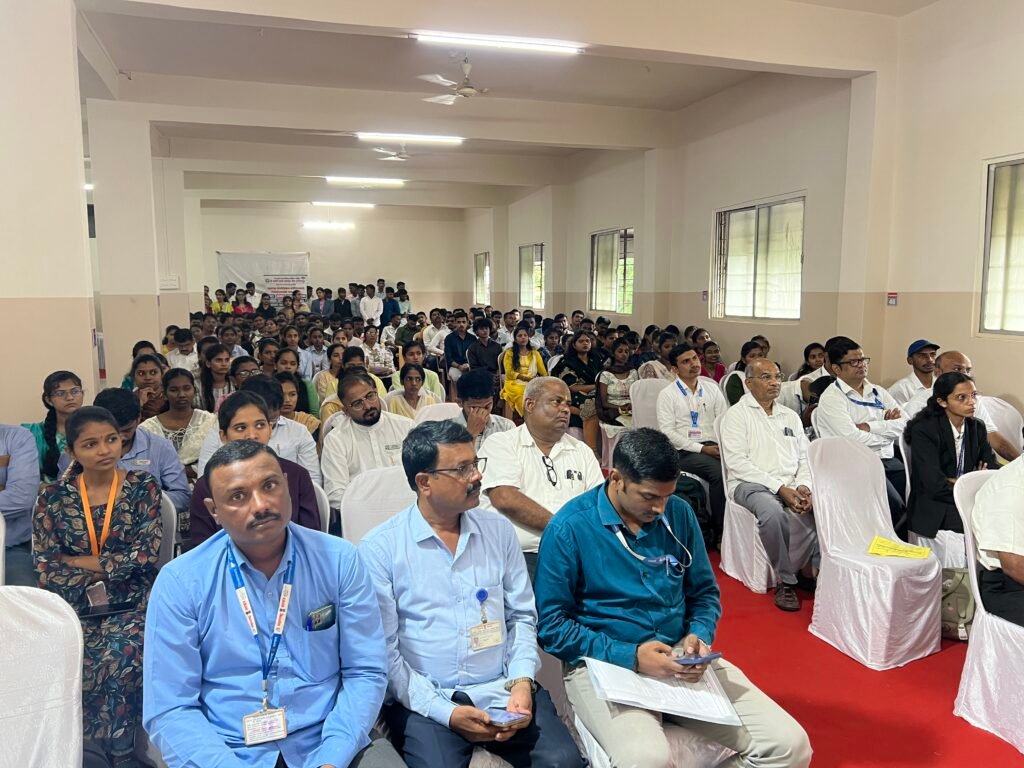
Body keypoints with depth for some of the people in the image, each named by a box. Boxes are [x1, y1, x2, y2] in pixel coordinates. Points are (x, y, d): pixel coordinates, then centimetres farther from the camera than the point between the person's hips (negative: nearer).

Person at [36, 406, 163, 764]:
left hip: (131, 601, -1)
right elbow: (46, 566, -2)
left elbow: (144, 554, -8)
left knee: (122, 654, -28)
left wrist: (76, 561, -6)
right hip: (74, 604, 1)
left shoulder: (143, 486, -1)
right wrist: (110, 566, -13)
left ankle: (118, 748, -5)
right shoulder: (53, 498, 4)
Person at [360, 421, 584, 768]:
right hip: (425, 701, -3)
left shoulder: (499, 530, 7)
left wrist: (522, 682, -5)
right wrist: (445, 712, -13)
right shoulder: (379, 547, -6)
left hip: (504, 691, 3)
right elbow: (384, 651, -7)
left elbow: (522, 616, 10)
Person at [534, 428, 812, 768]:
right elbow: (551, 624, -10)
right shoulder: (569, 528, -12)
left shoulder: (679, 513, 3)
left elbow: (705, 592, 14)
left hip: (683, 659, 5)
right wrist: (630, 657, -18)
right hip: (605, 664, -5)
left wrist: (700, 635, -8)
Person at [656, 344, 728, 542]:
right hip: (685, 451, -4)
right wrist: (701, 449, -13)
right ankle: (719, 530, -15)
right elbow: (667, 431, -6)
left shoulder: (712, 388, 16)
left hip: (714, 447, 4)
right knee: (719, 472, -32)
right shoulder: (667, 394, 2)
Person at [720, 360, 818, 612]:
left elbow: (805, 457, 15)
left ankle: (817, 570, -8)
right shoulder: (737, 414, 1)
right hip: (752, 484, -5)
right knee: (773, 512, -37)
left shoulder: (791, 416, 20)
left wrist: (803, 485, -8)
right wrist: (779, 487, -16)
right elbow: (737, 462, -10)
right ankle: (786, 580, -16)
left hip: (792, 485, 5)